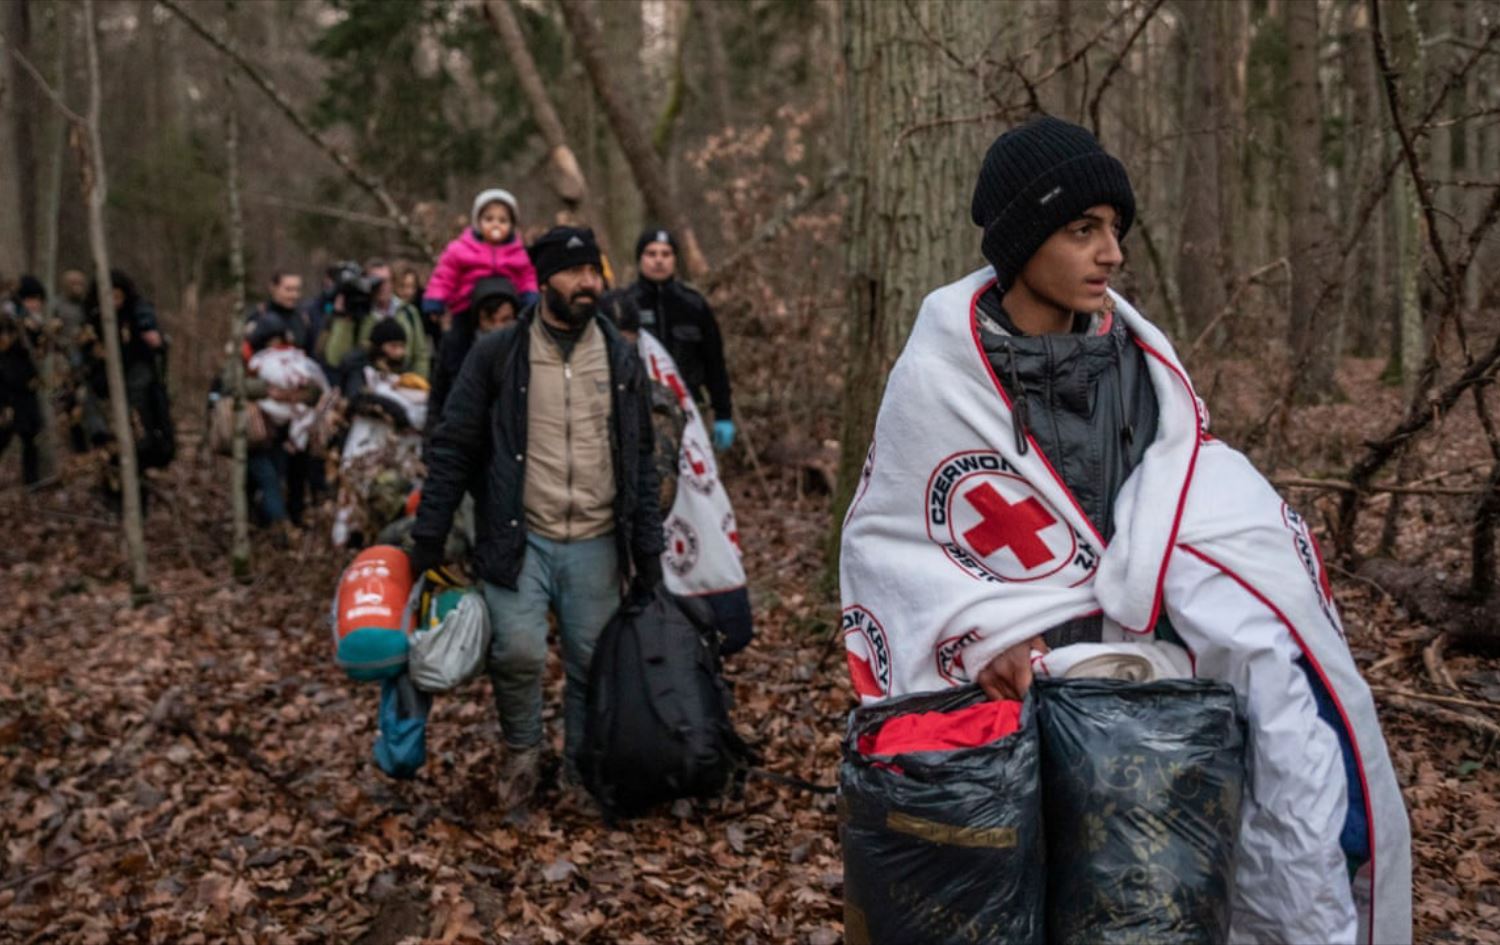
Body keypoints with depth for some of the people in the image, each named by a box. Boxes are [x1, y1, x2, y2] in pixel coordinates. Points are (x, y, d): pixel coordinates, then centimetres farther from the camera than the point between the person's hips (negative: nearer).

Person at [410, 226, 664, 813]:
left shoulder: (621, 359, 7)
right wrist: (428, 539, -5)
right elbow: (453, 449, 0)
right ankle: (522, 749, 12)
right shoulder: (496, 355, -2)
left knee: (593, 666, 7)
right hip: (518, 539, -3)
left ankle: (582, 772, 30)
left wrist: (648, 554, 8)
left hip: (596, 544, 3)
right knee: (519, 653, -17)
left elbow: (640, 461, 11)